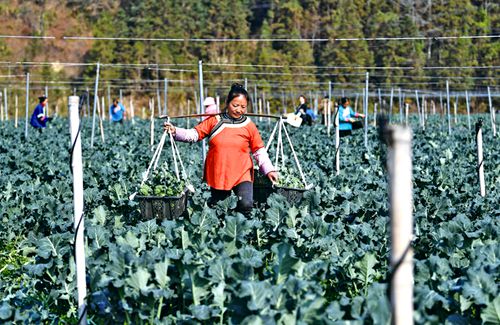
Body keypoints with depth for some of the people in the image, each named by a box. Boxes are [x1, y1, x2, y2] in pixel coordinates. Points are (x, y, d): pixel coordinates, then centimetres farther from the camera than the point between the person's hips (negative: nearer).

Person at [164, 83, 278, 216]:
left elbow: (259, 150, 4)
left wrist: (269, 170, -6)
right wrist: (175, 131, -18)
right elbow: (194, 134, -2)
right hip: (217, 176, 2)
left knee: (246, 205, -23)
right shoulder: (214, 121, 0)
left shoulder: (249, 126, 0)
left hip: (241, 176, -2)